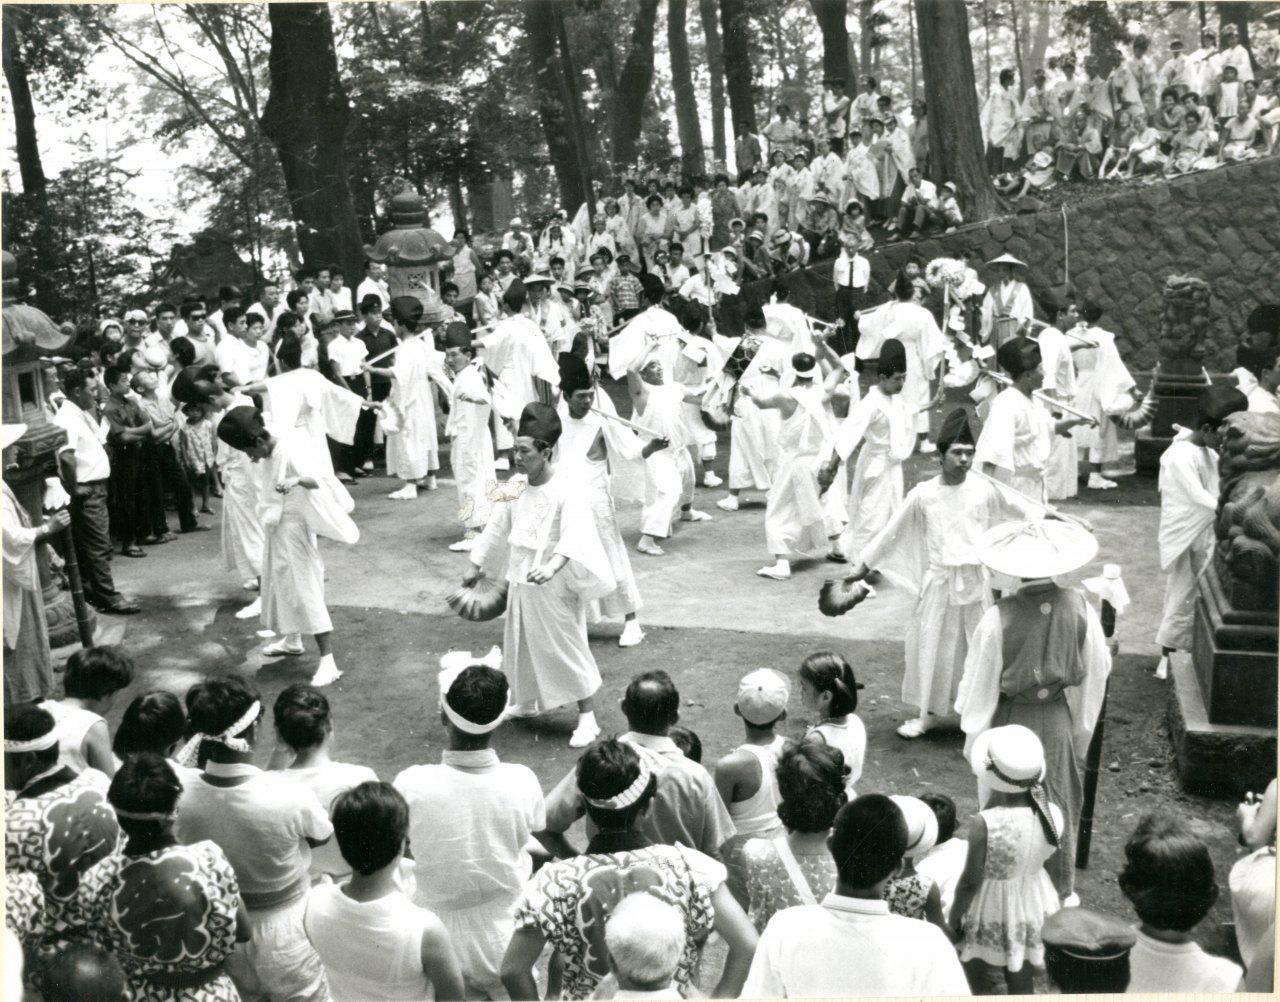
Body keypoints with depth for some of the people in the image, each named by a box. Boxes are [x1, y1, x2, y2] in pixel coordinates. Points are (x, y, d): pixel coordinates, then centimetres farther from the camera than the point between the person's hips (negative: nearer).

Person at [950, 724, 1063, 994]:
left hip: (991, 913, -4)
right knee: (1021, 984, 22)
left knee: (976, 979, 21)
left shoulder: (984, 824, -32)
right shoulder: (1053, 814, -19)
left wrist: (953, 917, -5)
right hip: (1032, 908, 4)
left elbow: (970, 881, -21)